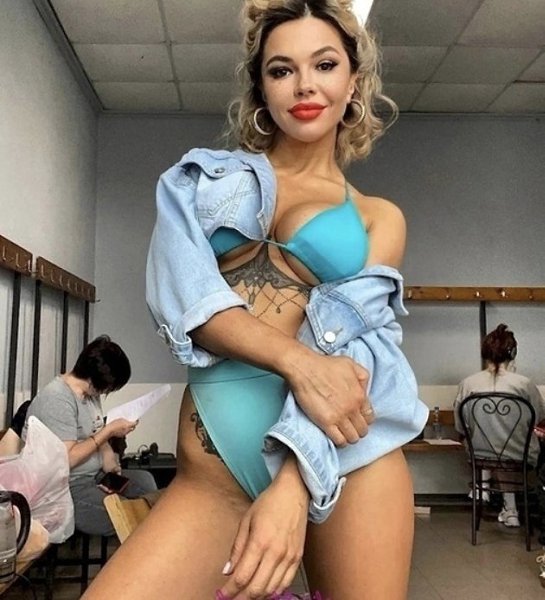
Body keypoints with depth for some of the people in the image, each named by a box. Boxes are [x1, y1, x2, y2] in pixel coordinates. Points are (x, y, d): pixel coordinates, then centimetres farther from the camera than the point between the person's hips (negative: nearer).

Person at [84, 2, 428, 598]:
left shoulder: (378, 217, 12)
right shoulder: (207, 176, 13)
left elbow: (358, 342, -2)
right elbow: (182, 292, -3)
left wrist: (293, 488, -17)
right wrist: (298, 360, -19)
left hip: (348, 451, 1)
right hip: (216, 462, 0)